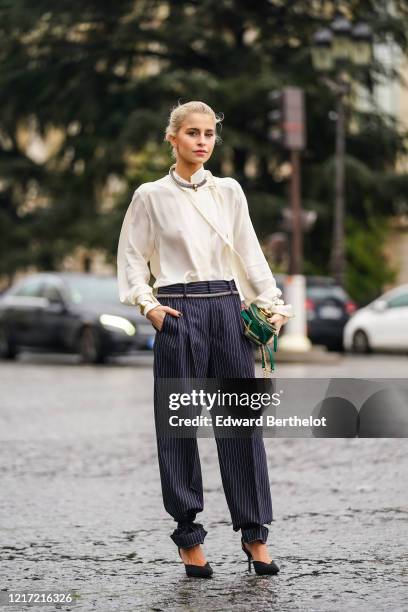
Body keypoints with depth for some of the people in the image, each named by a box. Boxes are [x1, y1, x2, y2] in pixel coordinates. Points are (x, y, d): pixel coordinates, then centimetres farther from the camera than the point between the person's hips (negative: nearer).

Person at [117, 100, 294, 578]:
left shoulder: (229, 191, 10)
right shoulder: (151, 196, 2)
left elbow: (250, 252, 11)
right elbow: (132, 257, 5)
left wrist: (273, 303, 2)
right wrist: (148, 304, -9)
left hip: (228, 306, 3)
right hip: (179, 311, -2)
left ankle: (254, 532, 7)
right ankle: (188, 535, 10)